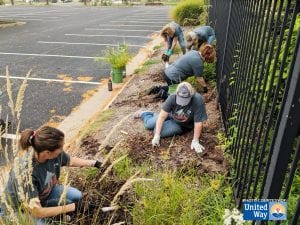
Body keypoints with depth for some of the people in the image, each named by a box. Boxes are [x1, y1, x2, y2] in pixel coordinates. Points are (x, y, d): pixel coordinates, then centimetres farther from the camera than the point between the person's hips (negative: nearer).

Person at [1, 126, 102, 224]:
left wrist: (94, 163, 0)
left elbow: (70, 160, 0)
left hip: (45, 192, 5)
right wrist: (70, 207, -28)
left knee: (77, 195, -3)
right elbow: (36, 212, -34)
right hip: (22, 207, -5)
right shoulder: (25, 173, -42)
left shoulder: (53, 153, -26)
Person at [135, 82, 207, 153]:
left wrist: (195, 141, -29)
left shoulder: (198, 100, -38)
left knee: (162, 132, -19)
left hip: (182, 126, -2)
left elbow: (198, 123, -32)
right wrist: (156, 136, -31)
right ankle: (144, 114, 40)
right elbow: (162, 116, -27)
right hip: (170, 116, 2)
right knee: (149, 125, 3)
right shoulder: (172, 97, -30)